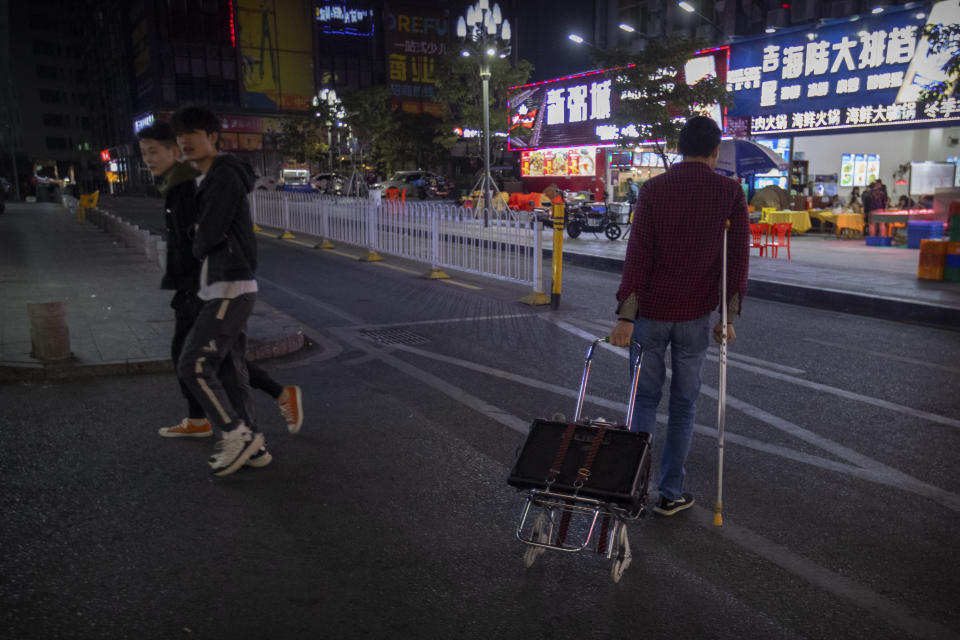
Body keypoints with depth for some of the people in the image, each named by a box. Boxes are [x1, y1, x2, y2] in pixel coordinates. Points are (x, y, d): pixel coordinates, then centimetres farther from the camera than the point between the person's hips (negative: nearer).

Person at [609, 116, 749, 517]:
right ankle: (670, 494, 16)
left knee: (645, 398, 13)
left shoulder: (653, 189, -3)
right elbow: (739, 257, -2)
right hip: (695, 316, 0)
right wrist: (729, 316, 5)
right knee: (684, 404, 10)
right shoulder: (729, 193, -1)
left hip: (650, 313, 0)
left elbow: (638, 254, -9)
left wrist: (625, 316, -10)